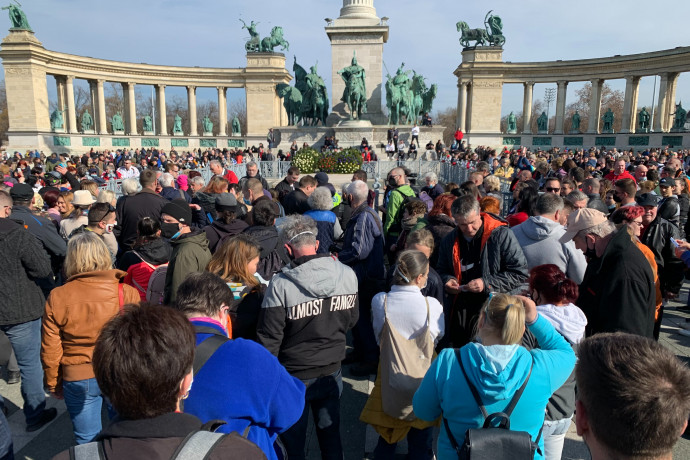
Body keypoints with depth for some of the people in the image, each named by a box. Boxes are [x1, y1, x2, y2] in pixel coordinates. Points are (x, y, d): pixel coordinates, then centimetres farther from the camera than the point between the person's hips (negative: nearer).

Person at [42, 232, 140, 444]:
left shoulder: (56, 297, -11)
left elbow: (50, 350, -4)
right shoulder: (127, 293, -16)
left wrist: (53, 384, 12)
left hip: (77, 379, 1)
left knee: (87, 440, 21)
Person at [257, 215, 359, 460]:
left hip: (294, 377, -3)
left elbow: (269, 338, -16)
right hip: (332, 371, 4)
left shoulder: (281, 285, -24)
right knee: (330, 434, 22)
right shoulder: (348, 274, -12)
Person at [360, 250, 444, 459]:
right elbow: (437, 338, -4)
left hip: (390, 384, 1)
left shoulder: (379, 301, -16)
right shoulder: (432, 305, -20)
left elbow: (378, 336, -1)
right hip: (422, 385, -1)